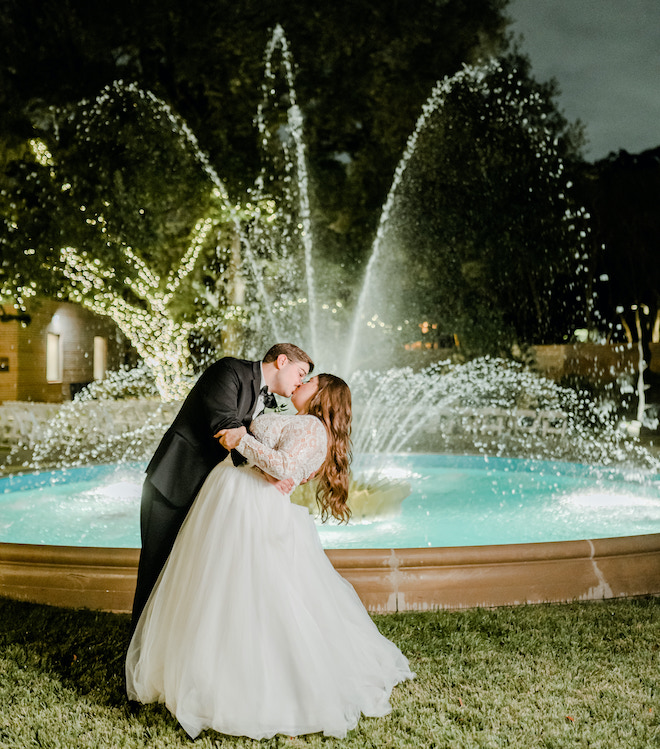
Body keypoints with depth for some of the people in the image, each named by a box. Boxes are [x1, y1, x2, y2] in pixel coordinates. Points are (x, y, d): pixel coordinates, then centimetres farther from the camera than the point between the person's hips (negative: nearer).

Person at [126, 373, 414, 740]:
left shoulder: (311, 427, -9)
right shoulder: (294, 424, 22)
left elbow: (284, 466, -23)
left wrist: (243, 440, -16)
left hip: (253, 508, -10)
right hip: (233, 501, 10)